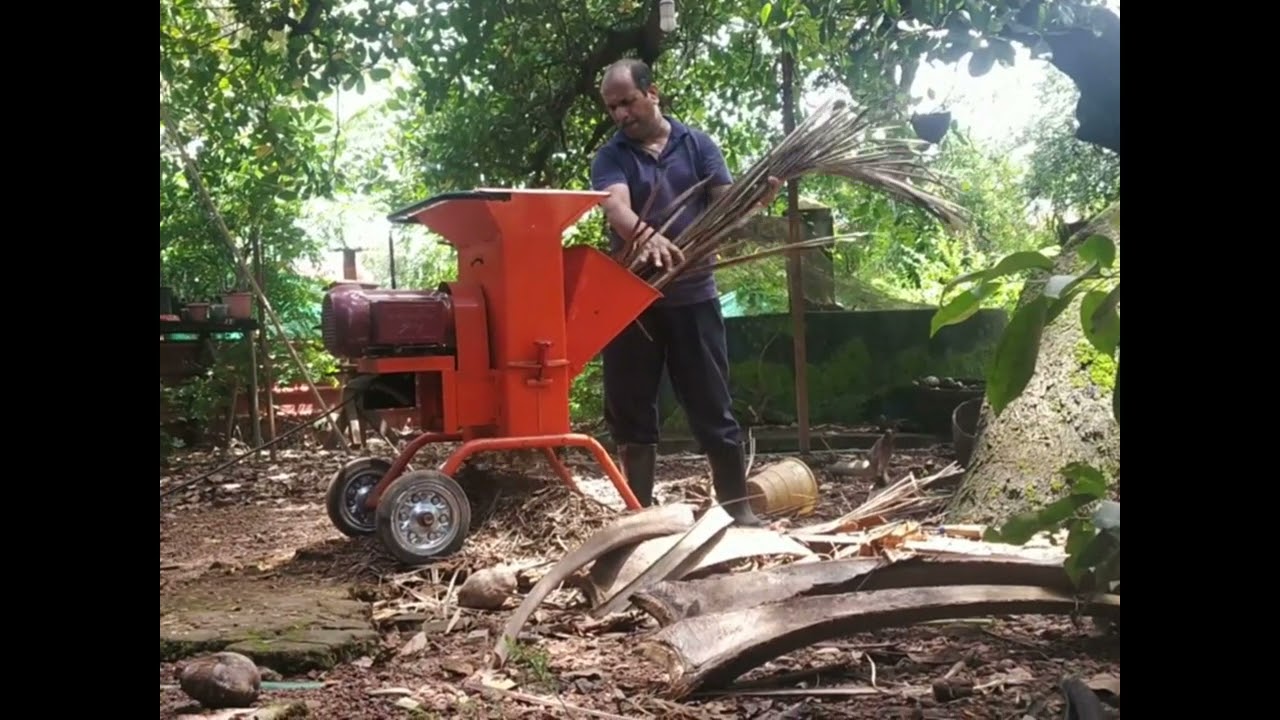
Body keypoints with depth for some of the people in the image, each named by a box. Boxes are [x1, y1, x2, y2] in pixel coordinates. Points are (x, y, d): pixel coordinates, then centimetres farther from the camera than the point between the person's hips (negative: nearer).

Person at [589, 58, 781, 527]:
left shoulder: (697, 144, 5)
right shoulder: (610, 157, 1)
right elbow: (616, 206, -20)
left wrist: (759, 194, -28)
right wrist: (647, 238, -41)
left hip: (692, 295, 0)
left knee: (713, 407, 4)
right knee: (630, 410, 6)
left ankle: (738, 508, 14)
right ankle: (639, 513, 19)